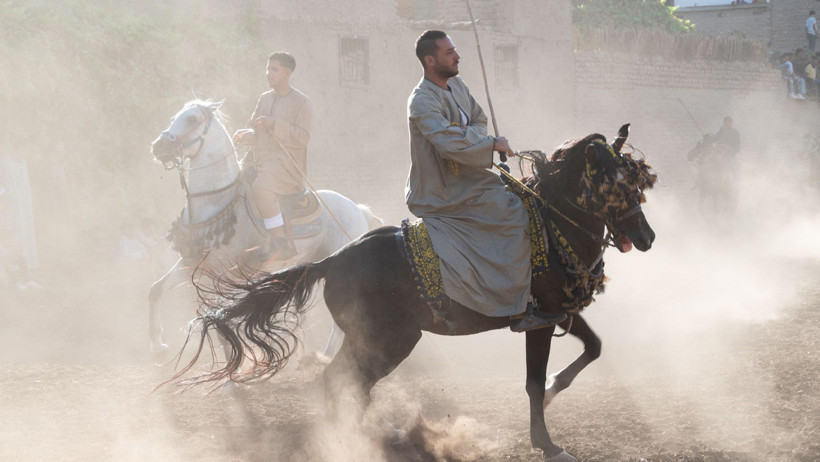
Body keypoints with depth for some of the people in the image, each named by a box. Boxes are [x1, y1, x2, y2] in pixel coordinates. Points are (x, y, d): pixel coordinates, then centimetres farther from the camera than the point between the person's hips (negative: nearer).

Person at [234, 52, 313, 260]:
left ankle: (281, 241, -28)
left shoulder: (301, 103, -4)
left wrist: (272, 124, -22)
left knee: (261, 186, -33)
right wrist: (246, 135, -5)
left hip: (288, 163, -8)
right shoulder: (264, 99, 17)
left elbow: (302, 137, -13)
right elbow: (254, 130, 19)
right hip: (262, 162, 8)